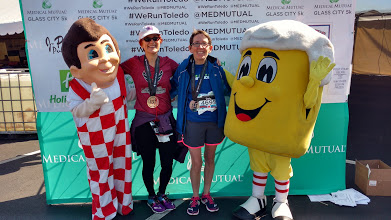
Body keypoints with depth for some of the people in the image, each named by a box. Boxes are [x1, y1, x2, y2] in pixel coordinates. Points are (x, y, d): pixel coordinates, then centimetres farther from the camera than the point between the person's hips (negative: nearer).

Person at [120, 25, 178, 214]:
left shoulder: (168, 63, 3)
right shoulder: (134, 63, 0)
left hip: (165, 120, 2)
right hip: (144, 121, -1)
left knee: (167, 163, 7)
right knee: (148, 164, 9)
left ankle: (162, 194, 35)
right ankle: (151, 197, 34)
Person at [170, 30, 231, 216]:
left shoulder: (216, 68, -4)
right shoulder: (183, 69, -5)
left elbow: (229, 87, 8)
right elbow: (172, 90, 6)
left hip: (214, 121, 2)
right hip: (193, 123, -1)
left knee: (210, 159, 16)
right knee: (196, 162, 7)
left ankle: (206, 194, 37)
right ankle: (195, 197, 31)